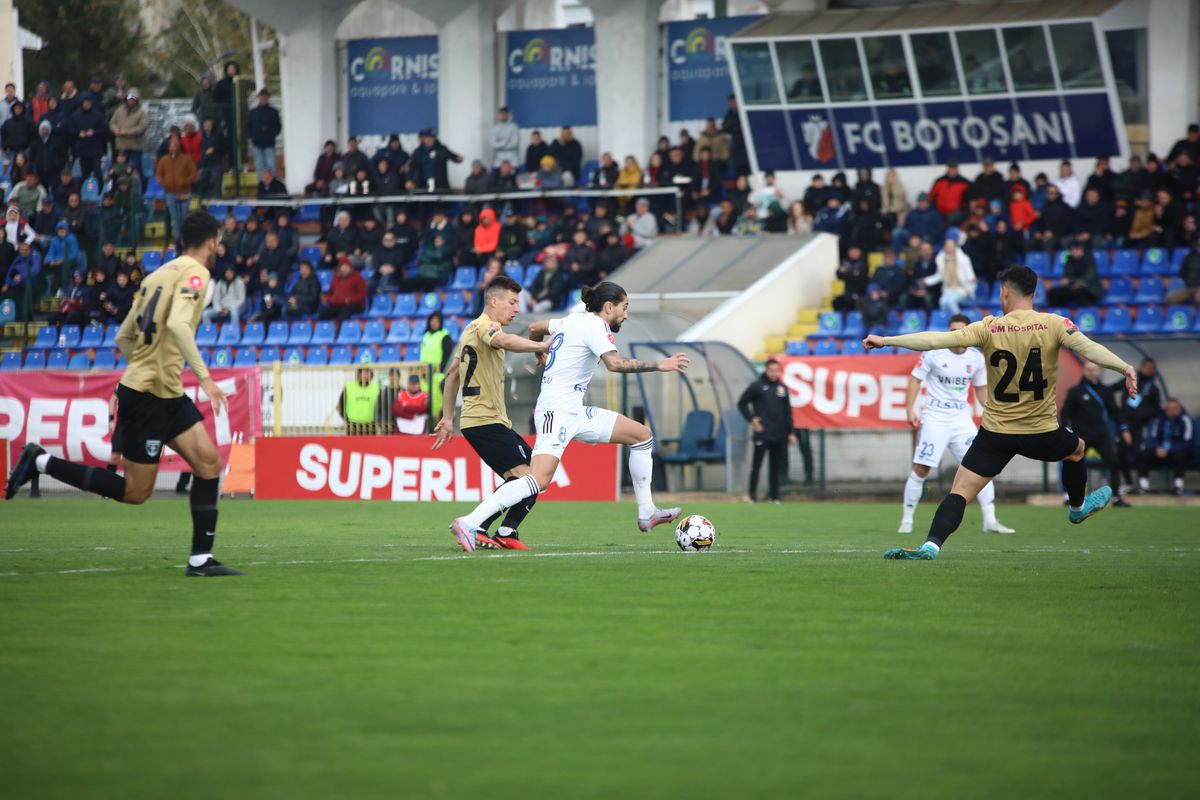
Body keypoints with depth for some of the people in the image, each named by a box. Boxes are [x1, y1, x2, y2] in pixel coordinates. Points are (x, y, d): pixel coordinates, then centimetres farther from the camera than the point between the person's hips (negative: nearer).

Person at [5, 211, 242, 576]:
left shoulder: (159, 273, 14)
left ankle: (201, 559, -1)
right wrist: (204, 376, -30)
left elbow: (124, 336, 18)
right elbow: (178, 324, -30)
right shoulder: (195, 273, -12)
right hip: (147, 396, -9)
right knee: (135, 492, -2)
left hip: (167, 395, 9)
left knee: (209, 462, 1)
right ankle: (41, 462, 4)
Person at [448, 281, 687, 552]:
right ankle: (469, 523, -25)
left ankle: (647, 514, 15)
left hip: (574, 413, 11)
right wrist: (659, 366, -21)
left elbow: (534, 329, 32)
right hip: (558, 411, -11)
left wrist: (542, 355, 50)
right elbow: (614, 363, -26)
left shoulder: (576, 320, 18)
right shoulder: (594, 324, -10)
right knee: (539, 481, -24)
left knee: (642, 435, 12)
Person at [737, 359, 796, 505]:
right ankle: (753, 495, -2)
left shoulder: (782, 388, 13)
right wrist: (751, 419, -7)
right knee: (756, 464, -6)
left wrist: (790, 432, 10)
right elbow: (742, 404, 4)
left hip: (779, 435, 4)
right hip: (762, 434, -4)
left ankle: (774, 495, 10)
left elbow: (788, 412, 16)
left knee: (776, 467, 5)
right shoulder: (756, 386, 1)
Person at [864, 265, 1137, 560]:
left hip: (996, 433, -1)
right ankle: (1077, 507, 56)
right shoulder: (1054, 325, -8)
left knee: (959, 492, -3)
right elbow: (1088, 347, -21)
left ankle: (931, 546, -22)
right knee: (1077, 449, 35)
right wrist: (1125, 368, -22)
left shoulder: (989, 329, -9)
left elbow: (936, 339, -14)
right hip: (1042, 433, 1)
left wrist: (887, 340, -10)